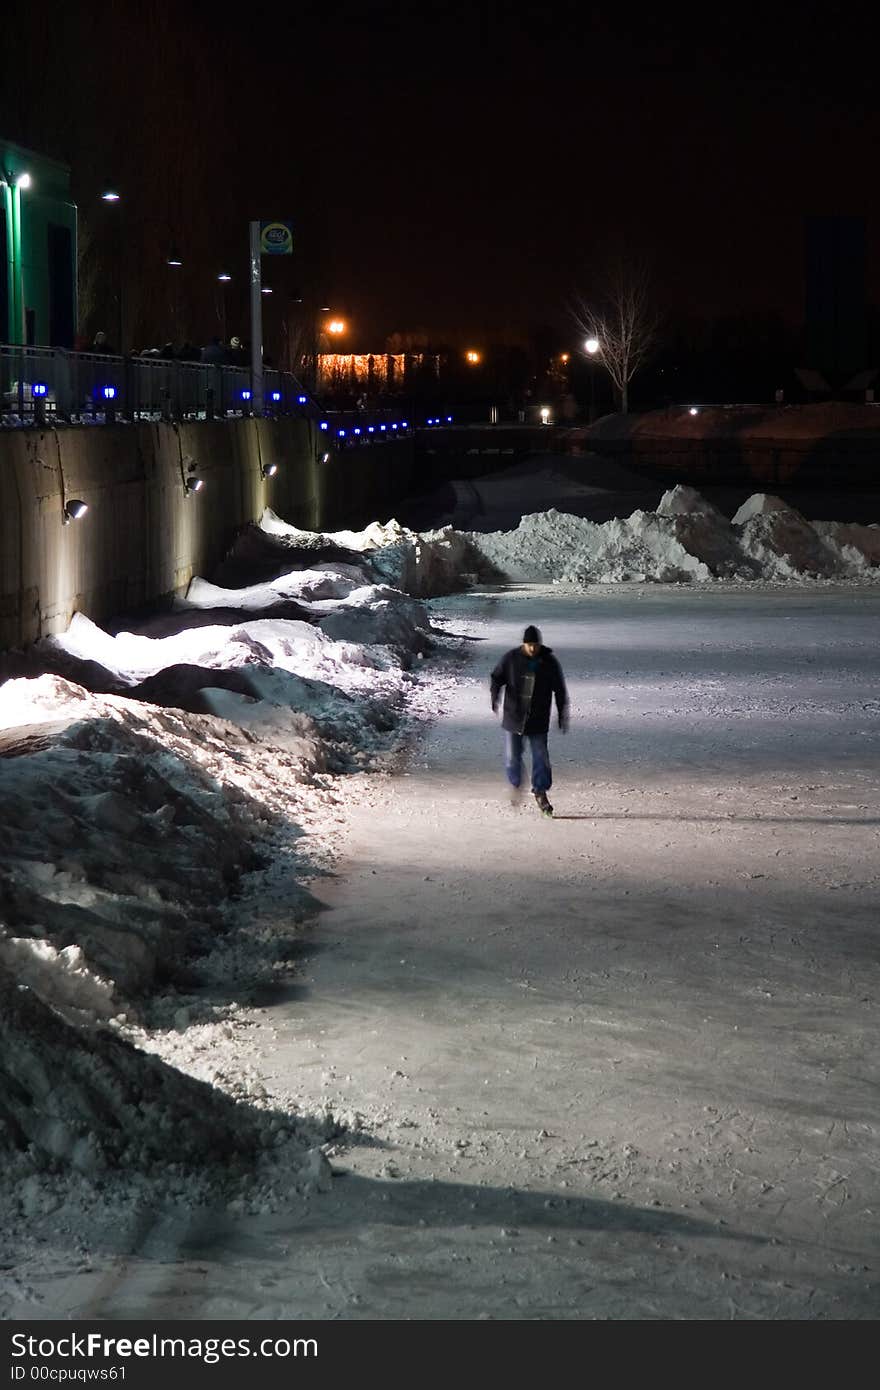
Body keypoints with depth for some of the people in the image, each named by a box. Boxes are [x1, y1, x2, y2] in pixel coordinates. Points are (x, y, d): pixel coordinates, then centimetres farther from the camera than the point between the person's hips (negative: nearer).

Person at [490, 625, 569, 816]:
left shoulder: (550, 663, -2)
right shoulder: (511, 658, -3)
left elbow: (560, 691, 6)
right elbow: (497, 678, 2)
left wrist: (563, 716, 7)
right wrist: (495, 697, -17)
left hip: (538, 720, 0)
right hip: (513, 717, 0)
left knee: (541, 757, -2)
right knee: (512, 756, 4)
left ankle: (540, 792, 10)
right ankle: (515, 785, 29)